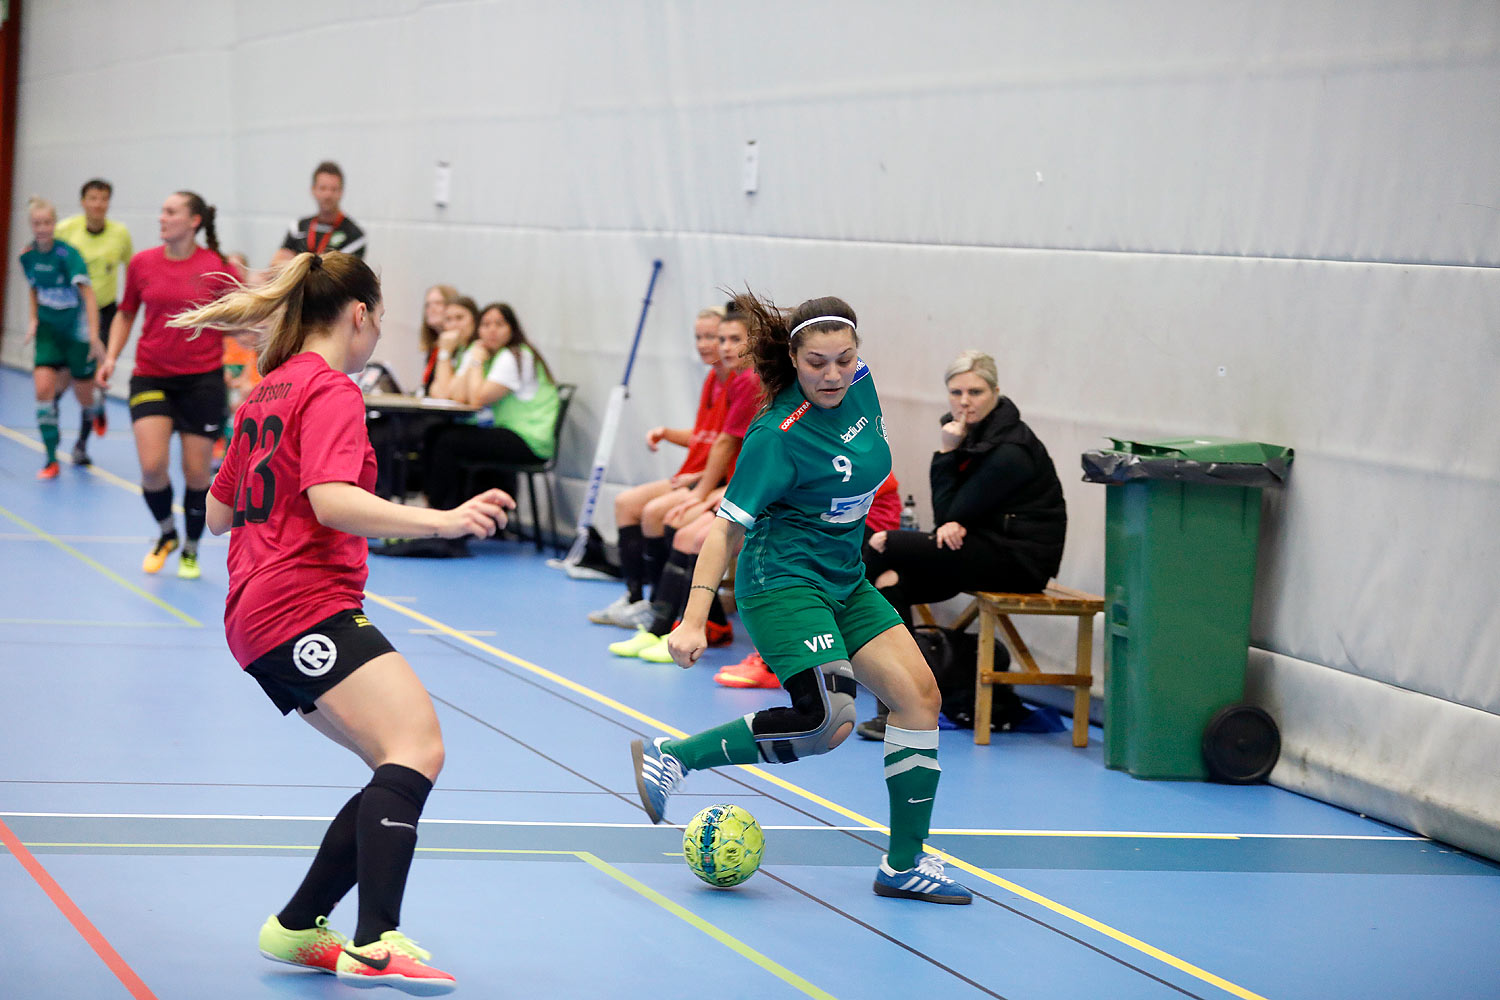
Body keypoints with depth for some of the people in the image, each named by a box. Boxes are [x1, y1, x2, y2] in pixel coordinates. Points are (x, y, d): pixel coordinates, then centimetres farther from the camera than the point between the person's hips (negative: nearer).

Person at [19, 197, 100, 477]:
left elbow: (87, 293, -27)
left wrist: (93, 334, -35)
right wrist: (33, 320, 0)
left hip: (77, 331, -4)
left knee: (84, 396, 8)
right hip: (48, 330, 4)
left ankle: (81, 444, 40)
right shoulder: (28, 256, -4)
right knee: (43, 388, -15)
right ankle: (51, 459, -10)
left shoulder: (67, 254, -21)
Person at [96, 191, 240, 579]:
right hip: (151, 377, 1)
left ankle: (191, 550, 25)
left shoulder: (220, 269, -6)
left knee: (196, 472, 2)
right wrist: (111, 356, 3)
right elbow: (126, 313, 15)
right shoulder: (141, 263, 1)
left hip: (202, 379, -1)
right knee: (152, 466, -12)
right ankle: (166, 535, 17)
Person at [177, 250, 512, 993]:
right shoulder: (331, 392, -6)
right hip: (307, 606, -10)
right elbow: (332, 501, -22)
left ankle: (297, 928, 12)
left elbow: (218, 513, 29)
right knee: (417, 746, -25)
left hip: (259, 617, 10)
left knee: (403, 769, 9)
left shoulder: (268, 392, 22)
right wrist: (440, 521, -29)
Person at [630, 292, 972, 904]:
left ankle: (904, 866, 5)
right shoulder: (778, 435, -24)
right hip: (782, 583, -8)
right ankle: (668, 757, -9)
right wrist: (693, 620, -28)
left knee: (919, 695, -1)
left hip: (844, 580, 8)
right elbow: (727, 525, -23)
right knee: (828, 720, -23)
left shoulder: (860, 384, -3)